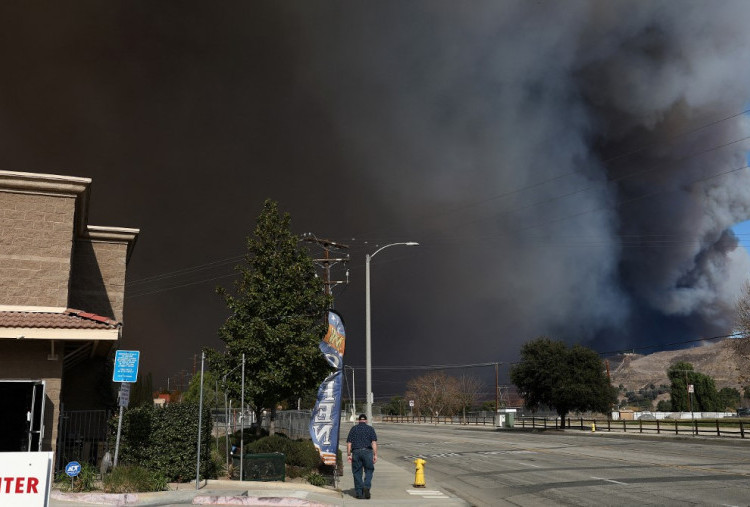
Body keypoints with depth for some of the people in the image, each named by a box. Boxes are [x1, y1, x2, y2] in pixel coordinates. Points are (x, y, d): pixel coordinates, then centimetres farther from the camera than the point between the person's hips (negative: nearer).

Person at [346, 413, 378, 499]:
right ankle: (366, 487, -10)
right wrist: (375, 455, -2)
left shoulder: (353, 428, 11)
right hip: (367, 451, -1)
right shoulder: (370, 429, 8)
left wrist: (348, 454, 7)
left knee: (357, 473, 6)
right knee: (369, 471, 10)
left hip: (356, 452, 1)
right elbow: (374, 442, -1)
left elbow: (349, 443, 5)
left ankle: (359, 493, 7)